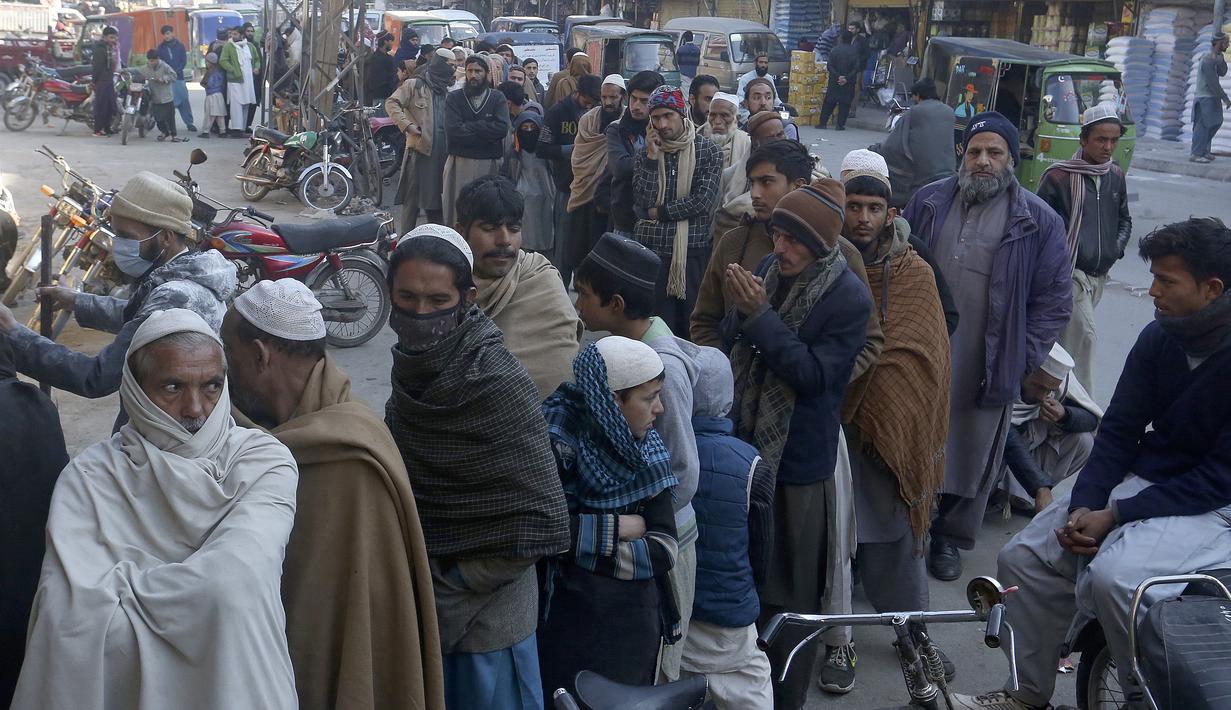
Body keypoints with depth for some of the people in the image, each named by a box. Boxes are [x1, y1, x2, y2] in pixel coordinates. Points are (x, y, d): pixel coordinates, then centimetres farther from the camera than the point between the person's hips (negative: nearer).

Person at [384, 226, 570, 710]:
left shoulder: (497, 381, -22)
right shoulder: (412, 367, -2)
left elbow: (542, 524, -21)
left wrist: (453, 588, -14)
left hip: (484, 620, -6)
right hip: (417, 608, 6)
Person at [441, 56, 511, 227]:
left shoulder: (497, 98, 7)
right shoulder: (453, 98, 5)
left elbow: (502, 128, -10)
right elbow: (452, 131, -10)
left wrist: (468, 127, -11)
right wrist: (486, 132, -9)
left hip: (489, 164, 0)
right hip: (459, 163, 0)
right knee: (456, 214, 1)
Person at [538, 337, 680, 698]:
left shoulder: (646, 448, 0)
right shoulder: (559, 441, -15)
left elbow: (664, 548, -7)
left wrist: (581, 545, -16)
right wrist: (614, 529, -17)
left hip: (637, 623, 5)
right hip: (570, 623, -5)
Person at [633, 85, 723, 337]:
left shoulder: (708, 151, 0)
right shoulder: (646, 152, 7)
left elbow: (703, 201, -10)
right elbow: (642, 202, -6)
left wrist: (658, 212, -6)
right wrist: (652, 157, -10)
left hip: (693, 249, -2)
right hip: (652, 249, 2)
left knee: (690, 323, 5)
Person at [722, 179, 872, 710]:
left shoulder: (850, 298, -15)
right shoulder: (768, 269, 1)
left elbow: (814, 374, -21)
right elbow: (731, 344, 5)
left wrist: (760, 315, -26)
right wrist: (738, 309, -16)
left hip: (800, 458, -6)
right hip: (745, 445, 6)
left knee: (788, 592, 7)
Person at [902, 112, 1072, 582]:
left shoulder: (1038, 221, -4)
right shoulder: (929, 203, 3)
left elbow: (1054, 298, -1)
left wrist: (1022, 358, -6)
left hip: (987, 367, -2)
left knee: (971, 453, 11)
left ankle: (951, 535, 29)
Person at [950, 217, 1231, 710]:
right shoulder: (1158, 337, 0)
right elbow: (1119, 429, 3)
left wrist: (1116, 516, -22)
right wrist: (1085, 504, -12)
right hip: (1141, 479, 7)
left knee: (1112, 576, -32)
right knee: (1023, 558, -4)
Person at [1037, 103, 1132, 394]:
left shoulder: (1116, 177, 9)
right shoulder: (1059, 176, -11)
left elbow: (1124, 219, 22)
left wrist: (1117, 247, 5)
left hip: (1099, 276, 6)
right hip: (1069, 272, -6)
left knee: (1066, 336, 15)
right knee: (1085, 337, -12)